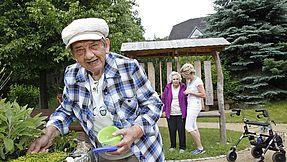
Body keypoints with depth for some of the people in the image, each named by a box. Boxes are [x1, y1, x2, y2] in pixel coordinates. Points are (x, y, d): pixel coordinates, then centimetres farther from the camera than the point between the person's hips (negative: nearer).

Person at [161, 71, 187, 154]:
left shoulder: (183, 87, 0)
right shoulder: (167, 88, 3)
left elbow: (187, 99, 5)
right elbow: (163, 100, 8)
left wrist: (187, 111, 3)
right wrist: (163, 111, 4)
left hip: (181, 114, -1)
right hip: (170, 114, 1)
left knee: (181, 130, 1)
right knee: (172, 130, 7)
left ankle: (182, 147, 13)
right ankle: (173, 146, 22)